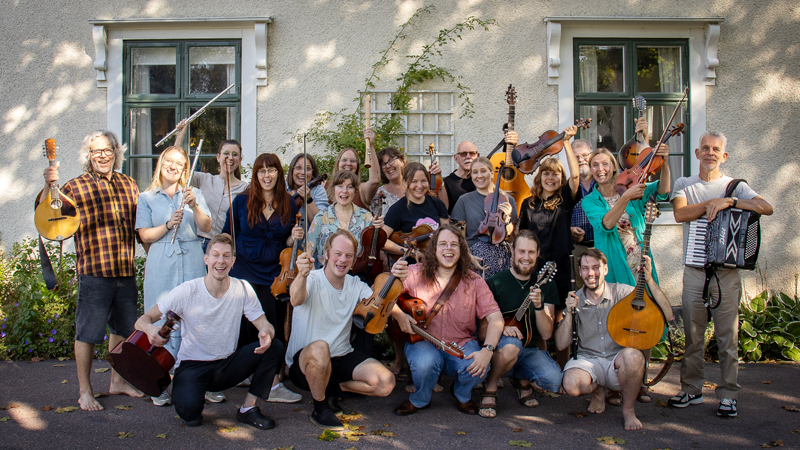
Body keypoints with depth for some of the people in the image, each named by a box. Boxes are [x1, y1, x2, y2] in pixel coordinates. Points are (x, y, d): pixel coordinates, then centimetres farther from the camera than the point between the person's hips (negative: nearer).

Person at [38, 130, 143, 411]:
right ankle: (85, 391, 15)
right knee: (88, 332, 1)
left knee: (123, 329, 15)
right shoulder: (76, 187, -2)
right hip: (94, 272, -5)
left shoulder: (128, 185, 12)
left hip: (126, 272, 5)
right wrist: (48, 186, -27)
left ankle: (117, 381, 31)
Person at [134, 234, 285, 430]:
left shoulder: (243, 289, -7)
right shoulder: (187, 291, -13)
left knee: (275, 346, -18)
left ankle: (248, 408, -4)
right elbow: (143, 320, -11)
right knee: (189, 412, -32)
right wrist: (150, 329, -37)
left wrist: (266, 333, -31)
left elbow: (265, 325, -5)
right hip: (192, 365, -3)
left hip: (228, 364, 3)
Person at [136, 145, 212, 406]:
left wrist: (194, 206, -14)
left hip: (192, 264, 1)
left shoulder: (194, 194, 14)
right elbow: (145, 236, 4)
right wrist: (168, 225, -12)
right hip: (161, 266, 0)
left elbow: (206, 227, 1)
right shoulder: (147, 198, 12)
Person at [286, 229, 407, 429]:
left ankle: (335, 387, 10)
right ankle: (320, 409, -12)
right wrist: (302, 276, -56)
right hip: (305, 361, -4)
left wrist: (394, 280, -30)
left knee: (386, 382, -17)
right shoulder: (312, 280, -11)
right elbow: (296, 300, -34)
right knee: (320, 347, -39)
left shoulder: (355, 285, 6)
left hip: (342, 358, 5)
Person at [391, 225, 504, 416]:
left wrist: (487, 350, -26)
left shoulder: (473, 282, -4)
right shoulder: (416, 274, -5)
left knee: (478, 367, -29)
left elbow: (495, 317, -11)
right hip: (423, 341, -1)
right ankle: (419, 400, 4)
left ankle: (462, 394, 11)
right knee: (425, 363, -35)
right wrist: (399, 315, -19)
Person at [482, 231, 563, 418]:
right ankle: (490, 388, -7)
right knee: (510, 346, -38)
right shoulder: (495, 283, -6)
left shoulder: (546, 285, 4)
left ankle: (522, 379, 11)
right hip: (496, 348, -3)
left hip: (529, 350, 3)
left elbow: (546, 334, -3)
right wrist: (501, 328, -25)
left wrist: (539, 306, -21)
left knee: (554, 379, -27)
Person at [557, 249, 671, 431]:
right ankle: (598, 390, 8)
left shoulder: (623, 292, -3)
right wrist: (569, 313, -15)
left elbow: (667, 315, -11)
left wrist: (649, 280, -18)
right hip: (588, 360, 1)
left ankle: (628, 409, -6)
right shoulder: (574, 300, 2)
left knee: (633, 356, -36)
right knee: (572, 384, -32)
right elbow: (561, 345, -2)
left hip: (618, 362, -1)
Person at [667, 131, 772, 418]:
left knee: (728, 336, -1)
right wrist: (713, 203, -12)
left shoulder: (736, 187, 8)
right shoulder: (685, 185, 10)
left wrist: (729, 202, -17)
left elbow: (766, 208, -9)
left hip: (727, 272, -1)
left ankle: (728, 395, 9)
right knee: (692, 335, 6)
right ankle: (691, 391, 17)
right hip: (694, 272, 1)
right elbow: (680, 213, -9)